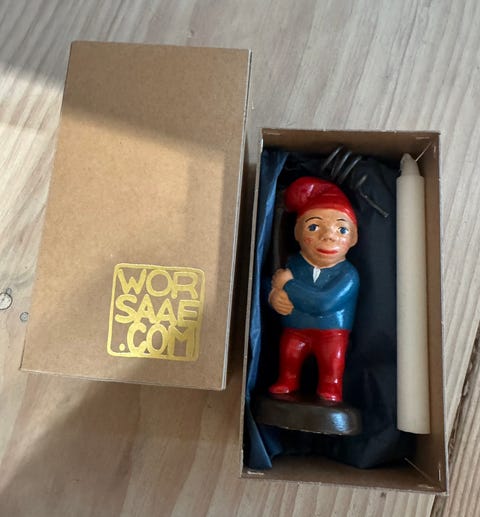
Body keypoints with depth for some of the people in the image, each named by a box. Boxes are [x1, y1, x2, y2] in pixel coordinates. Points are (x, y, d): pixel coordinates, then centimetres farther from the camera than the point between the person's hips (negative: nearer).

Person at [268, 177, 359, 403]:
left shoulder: (347, 274, -19)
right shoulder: (294, 262, -4)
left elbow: (324, 303, -31)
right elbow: (270, 285, 0)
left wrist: (288, 285, -26)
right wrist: (274, 296, -26)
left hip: (331, 333, -4)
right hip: (294, 331, 4)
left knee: (332, 372, 6)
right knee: (288, 367, 15)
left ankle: (330, 392, 27)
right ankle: (286, 384, 38)